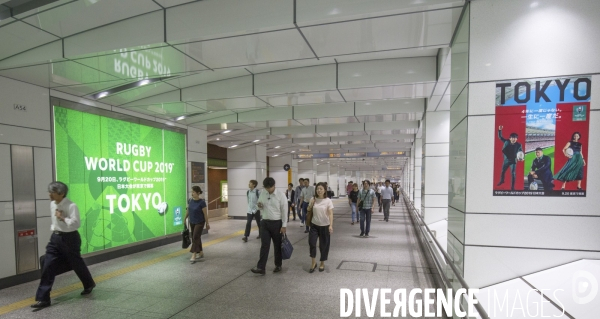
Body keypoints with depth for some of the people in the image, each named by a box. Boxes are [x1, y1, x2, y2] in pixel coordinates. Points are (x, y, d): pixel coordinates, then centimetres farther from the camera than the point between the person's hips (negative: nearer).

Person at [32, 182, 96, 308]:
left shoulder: (71, 206, -20)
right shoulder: (52, 204, 5)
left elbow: (76, 223, -24)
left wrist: (63, 218, -25)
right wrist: (53, 229, 16)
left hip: (70, 238, -6)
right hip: (55, 238, 7)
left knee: (76, 264, 11)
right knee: (48, 267, 0)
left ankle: (89, 285, 37)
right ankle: (43, 298, 7)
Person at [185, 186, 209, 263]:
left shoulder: (202, 202, -19)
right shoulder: (190, 200, -3)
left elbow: (205, 214, -13)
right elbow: (188, 210, 12)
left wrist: (207, 224, -8)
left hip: (200, 223, -6)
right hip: (192, 222, 6)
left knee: (195, 238, -10)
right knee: (196, 238, 13)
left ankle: (193, 256, -8)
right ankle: (201, 253, 26)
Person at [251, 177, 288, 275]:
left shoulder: (281, 195, -12)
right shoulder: (262, 194, 3)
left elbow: (284, 211, -11)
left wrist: (284, 226, -12)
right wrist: (260, 206, -10)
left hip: (277, 223, -3)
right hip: (265, 223, 3)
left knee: (277, 245, 11)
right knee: (264, 245, 2)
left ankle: (278, 265, 27)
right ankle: (260, 267, 5)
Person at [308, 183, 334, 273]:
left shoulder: (328, 201, -10)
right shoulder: (313, 200, 0)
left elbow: (331, 214, -14)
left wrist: (331, 225, -25)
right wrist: (311, 204, -8)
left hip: (324, 226, -2)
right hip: (314, 225, 2)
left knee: (323, 245, 8)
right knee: (311, 243, -8)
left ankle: (322, 263, 30)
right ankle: (313, 262, 14)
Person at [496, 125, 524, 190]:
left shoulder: (518, 145, -13)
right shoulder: (506, 142, -9)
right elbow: (500, 137, -5)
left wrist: (522, 158, -27)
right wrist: (500, 130, -19)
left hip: (513, 161, -3)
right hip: (506, 160, 3)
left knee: (513, 174, -6)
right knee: (503, 171, 19)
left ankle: (512, 187, 2)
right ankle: (501, 181, 46)